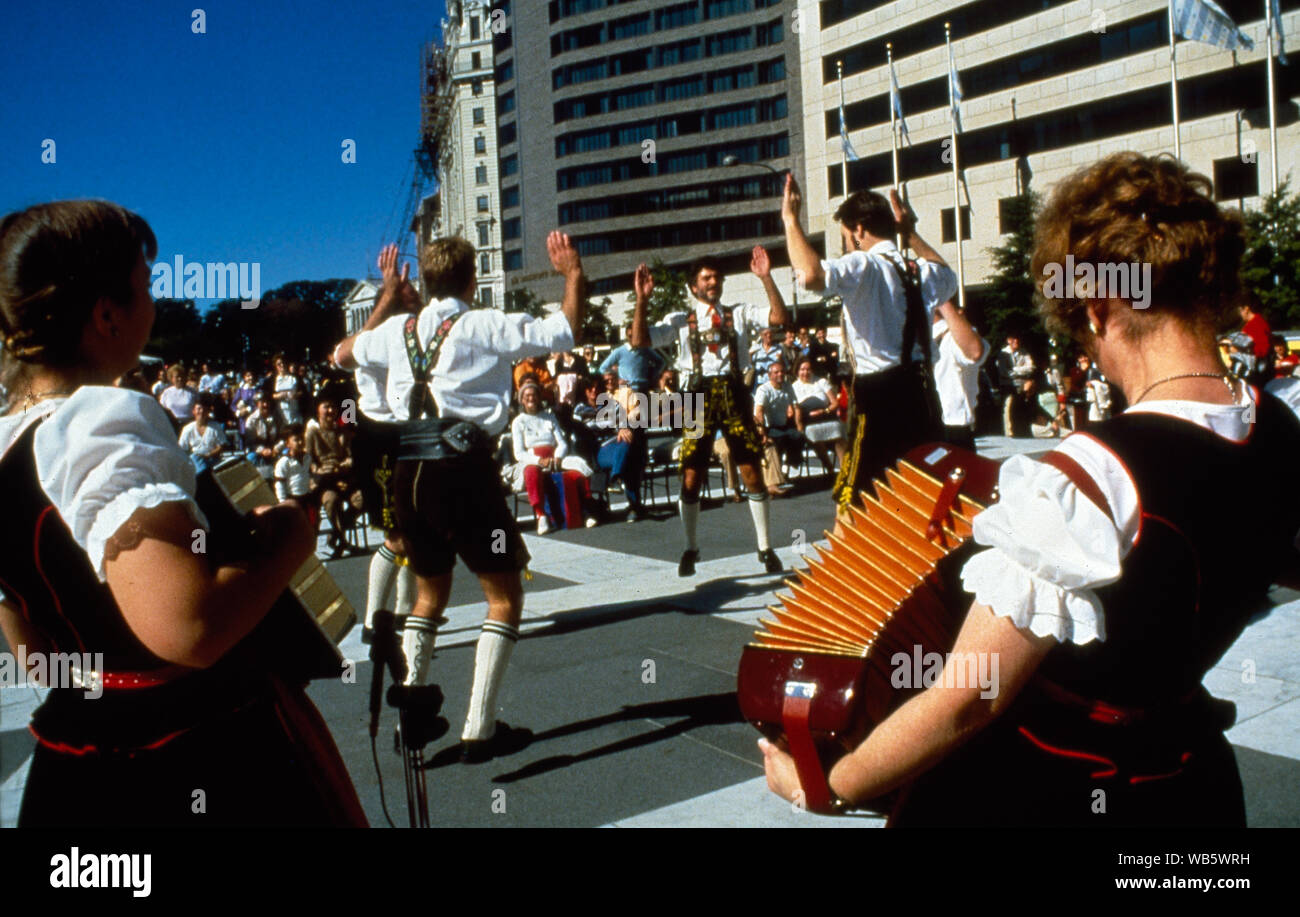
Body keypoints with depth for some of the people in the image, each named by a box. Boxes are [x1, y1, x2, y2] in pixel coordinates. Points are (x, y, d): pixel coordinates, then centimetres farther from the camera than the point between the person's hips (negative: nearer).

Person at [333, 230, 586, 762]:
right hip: (463, 465, -6)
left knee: (430, 591, 23)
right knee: (504, 595, 5)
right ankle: (479, 730, 2)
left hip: (410, 471, 6)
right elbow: (565, 332, -4)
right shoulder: (486, 327, -3)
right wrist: (573, 273, 10)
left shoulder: (398, 330, 12)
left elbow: (341, 355, 30)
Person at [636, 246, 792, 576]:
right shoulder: (680, 320, 9)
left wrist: (766, 277, -10)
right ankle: (691, 549, 20)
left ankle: (766, 548, 16)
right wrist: (642, 299, -9)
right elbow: (639, 340, -1)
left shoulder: (740, 314, 12)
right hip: (699, 395, 0)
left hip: (734, 393, 1)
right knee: (691, 477, 2)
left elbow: (780, 317, -3)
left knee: (752, 473, 2)